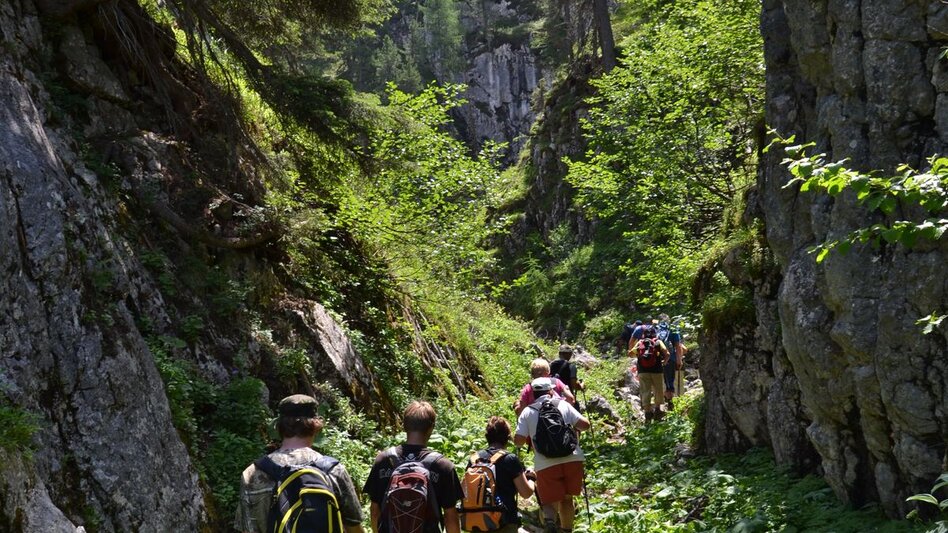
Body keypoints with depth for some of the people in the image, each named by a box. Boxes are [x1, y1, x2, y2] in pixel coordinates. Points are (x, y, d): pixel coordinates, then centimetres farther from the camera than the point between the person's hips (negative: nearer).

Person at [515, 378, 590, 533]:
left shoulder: (527, 412, 6)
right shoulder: (563, 405, 8)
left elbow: (518, 441, -1)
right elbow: (585, 424, 0)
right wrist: (574, 427, 22)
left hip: (546, 464, -1)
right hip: (572, 459, 1)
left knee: (550, 501, 8)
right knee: (567, 498, 19)